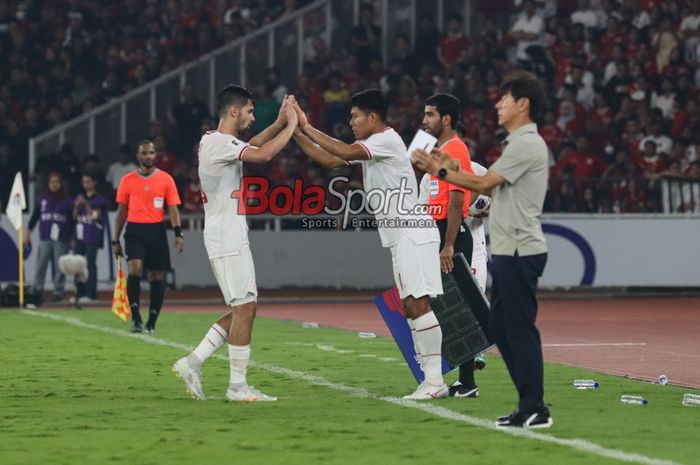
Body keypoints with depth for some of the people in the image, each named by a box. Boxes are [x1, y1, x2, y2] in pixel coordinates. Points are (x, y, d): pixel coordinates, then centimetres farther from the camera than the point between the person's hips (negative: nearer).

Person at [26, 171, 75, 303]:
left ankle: (58, 292, 5)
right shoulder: (42, 199, 8)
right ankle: (37, 290, 6)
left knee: (59, 267, -2)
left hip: (61, 239, -2)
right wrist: (28, 233, 13)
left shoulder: (68, 201, 1)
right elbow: (34, 217, 14)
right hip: (45, 239, 2)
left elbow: (73, 220, 4)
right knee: (40, 265, 0)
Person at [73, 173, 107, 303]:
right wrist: (77, 206, -5)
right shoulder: (80, 197, 14)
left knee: (90, 264, -7)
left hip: (92, 237, -6)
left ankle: (91, 294, -5)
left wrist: (86, 204, -18)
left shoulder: (99, 199, -4)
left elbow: (94, 216, -12)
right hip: (80, 235, 6)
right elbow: (75, 217, 12)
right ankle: (80, 293, 13)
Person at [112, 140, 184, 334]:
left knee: (157, 277, 2)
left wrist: (178, 233, -12)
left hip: (156, 231, 1)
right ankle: (136, 317, -14)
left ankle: (151, 323, 13)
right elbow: (121, 211, 12)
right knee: (134, 269, -21)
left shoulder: (166, 179, 5)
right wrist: (116, 240, 10)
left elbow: (173, 208, 2)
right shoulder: (127, 180, 7)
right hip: (135, 231, -1)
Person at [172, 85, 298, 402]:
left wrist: (280, 123, 20)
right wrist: (291, 126, -14)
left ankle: (193, 362, 10)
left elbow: (252, 145, 33)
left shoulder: (213, 141, 16)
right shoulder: (220, 143, -15)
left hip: (231, 237, 10)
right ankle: (238, 386, -2)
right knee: (244, 308, -6)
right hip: (227, 237, -10)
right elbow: (263, 155, -28)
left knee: (245, 309, 12)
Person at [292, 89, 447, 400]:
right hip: (400, 237, 10)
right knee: (411, 307, 7)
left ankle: (435, 380, -16)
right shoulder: (368, 148, 18)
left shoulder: (388, 140, -11)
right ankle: (432, 379, 7)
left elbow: (345, 152, -22)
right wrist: (297, 133, 11)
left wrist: (307, 127, -15)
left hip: (413, 233, -10)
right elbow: (330, 160, 19)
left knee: (418, 303, -14)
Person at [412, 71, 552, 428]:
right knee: (500, 328, 13)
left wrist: (440, 171, -6)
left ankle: (534, 411, -6)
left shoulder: (526, 144, -13)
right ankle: (530, 402, 16)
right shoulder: (519, 143, 18)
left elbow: (485, 183, -15)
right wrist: (454, 170, 15)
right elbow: (493, 188, 19)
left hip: (519, 252, -10)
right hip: (509, 251, 10)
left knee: (520, 329, -8)